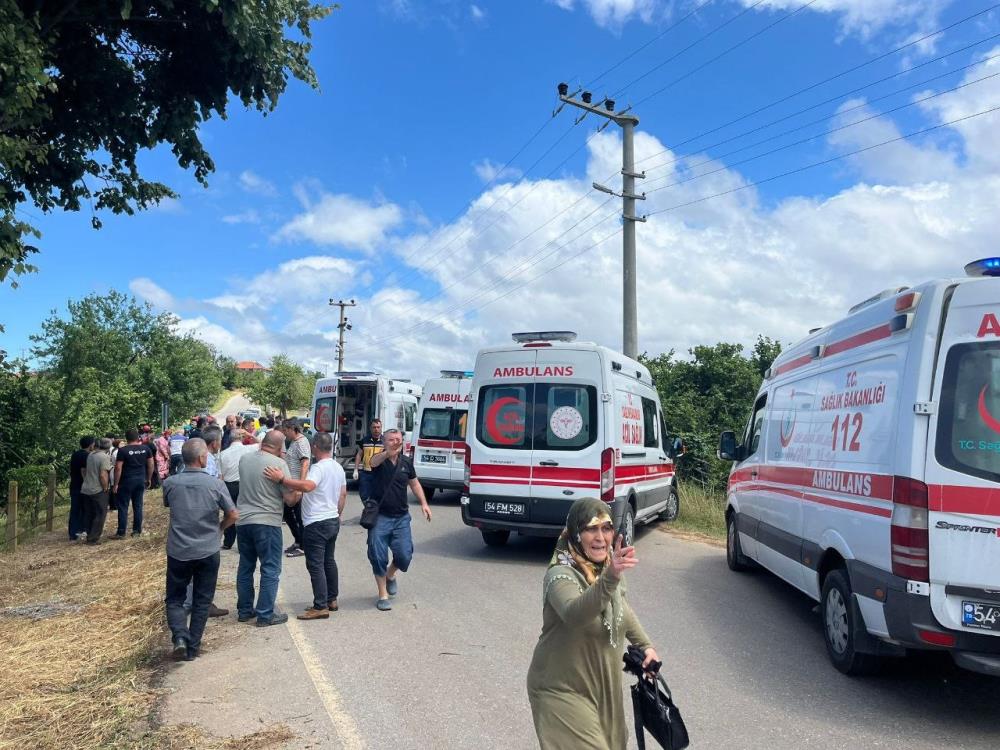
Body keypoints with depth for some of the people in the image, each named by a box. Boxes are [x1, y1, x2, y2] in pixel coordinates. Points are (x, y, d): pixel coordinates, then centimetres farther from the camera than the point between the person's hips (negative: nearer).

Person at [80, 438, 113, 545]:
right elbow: (103, 475, -22)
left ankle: (89, 535, 22)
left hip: (86, 489, 7)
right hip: (98, 490, -7)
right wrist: (106, 488, -11)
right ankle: (93, 538, 2)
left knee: (88, 514, 16)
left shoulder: (91, 454, 7)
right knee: (100, 515, 2)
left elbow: (85, 470, 17)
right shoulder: (104, 457, -17)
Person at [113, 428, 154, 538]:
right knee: (138, 506, 10)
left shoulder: (123, 450, -11)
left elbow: (118, 468, -13)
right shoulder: (145, 448, 2)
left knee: (123, 507, 3)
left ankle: (121, 533, 5)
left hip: (126, 481, -4)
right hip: (141, 480, 4)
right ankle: (137, 531, 14)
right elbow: (151, 465, 5)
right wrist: (148, 479, 15)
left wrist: (116, 484, -7)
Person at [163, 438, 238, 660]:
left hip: (178, 552, 1)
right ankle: (192, 647, 16)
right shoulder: (215, 484, -12)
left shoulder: (170, 483, -7)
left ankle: (180, 637, -5)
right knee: (202, 601, 13)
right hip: (208, 551, -1)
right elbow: (233, 515, -6)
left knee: (175, 599, 15)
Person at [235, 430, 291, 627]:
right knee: (270, 570, 2)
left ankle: (244, 610, 25)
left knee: (245, 567, 17)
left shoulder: (244, 458, 4)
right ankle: (265, 615, 4)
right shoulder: (279, 463, -13)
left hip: (242, 520, 6)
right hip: (267, 522, -6)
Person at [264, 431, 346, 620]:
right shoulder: (338, 468, 10)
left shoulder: (319, 468, -19)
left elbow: (308, 486, -39)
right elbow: (343, 494, 17)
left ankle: (320, 607, -3)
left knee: (315, 565, -4)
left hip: (316, 523, -9)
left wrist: (282, 479, -39)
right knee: (329, 561, 18)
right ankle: (332, 599, 25)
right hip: (333, 520, 9)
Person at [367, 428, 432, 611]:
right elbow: (373, 462, -35)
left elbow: (414, 483, 20)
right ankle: (383, 595, 18)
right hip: (380, 517, -3)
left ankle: (390, 575, 33)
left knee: (404, 555, -1)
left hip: (401, 517, 3)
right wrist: (388, 453, -58)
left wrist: (424, 503, 6)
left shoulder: (406, 462, 4)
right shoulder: (379, 459, -8)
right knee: (378, 557, 0)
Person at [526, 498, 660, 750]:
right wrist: (609, 579, -61)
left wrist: (645, 644, 15)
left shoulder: (609, 568, -2)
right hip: (563, 690, -7)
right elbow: (573, 615, -48)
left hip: (604, 686, 7)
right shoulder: (561, 575, -26)